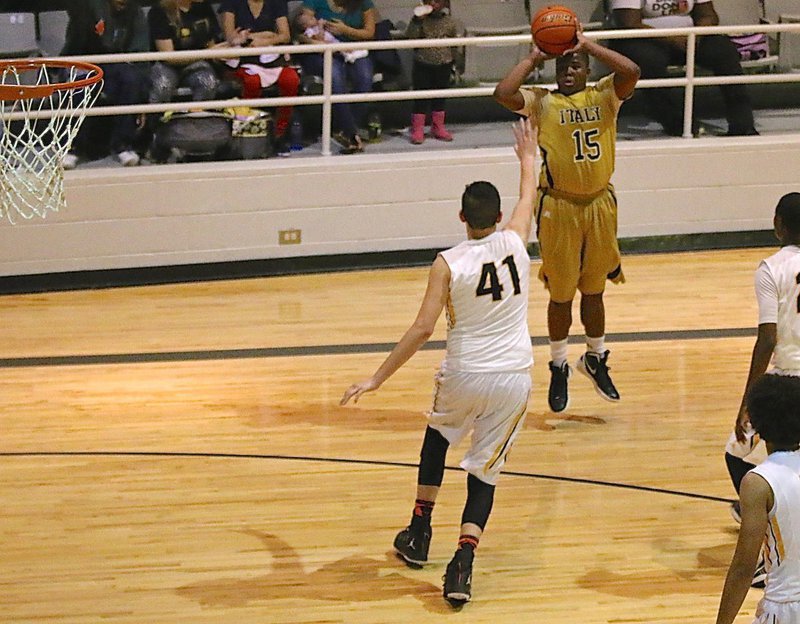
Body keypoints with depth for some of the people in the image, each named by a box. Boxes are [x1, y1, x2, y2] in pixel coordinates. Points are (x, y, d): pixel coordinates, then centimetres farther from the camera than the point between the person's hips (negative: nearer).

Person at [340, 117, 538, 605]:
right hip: (514, 378, 1)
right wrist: (528, 157, 40)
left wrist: (379, 378, -11)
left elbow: (423, 329, -16)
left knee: (438, 435, 30)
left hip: (464, 376, -1)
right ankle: (463, 562, -11)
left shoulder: (448, 263, -10)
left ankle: (419, 534, 34)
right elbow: (528, 199, 20)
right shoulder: (515, 242, -2)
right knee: (486, 470, 8)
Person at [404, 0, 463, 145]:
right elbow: (410, 36, -14)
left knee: (439, 98, 12)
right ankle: (417, 130, 5)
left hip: (443, 66, 2)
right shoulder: (422, 20, -3)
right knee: (421, 98, 0)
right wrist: (417, 20, -24)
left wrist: (458, 64, 8)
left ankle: (438, 127, 24)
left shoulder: (449, 22, 0)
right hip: (422, 65, -2)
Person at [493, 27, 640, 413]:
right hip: (559, 207, -2)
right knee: (561, 293, 8)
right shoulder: (541, 102, -4)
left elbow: (632, 72, -19)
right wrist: (533, 58, -12)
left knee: (593, 290, 17)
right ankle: (559, 368, 25)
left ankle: (596, 360, 36)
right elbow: (503, 93, -22)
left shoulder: (604, 96, 1)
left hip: (599, 204, 2)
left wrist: (589, 46, -13)